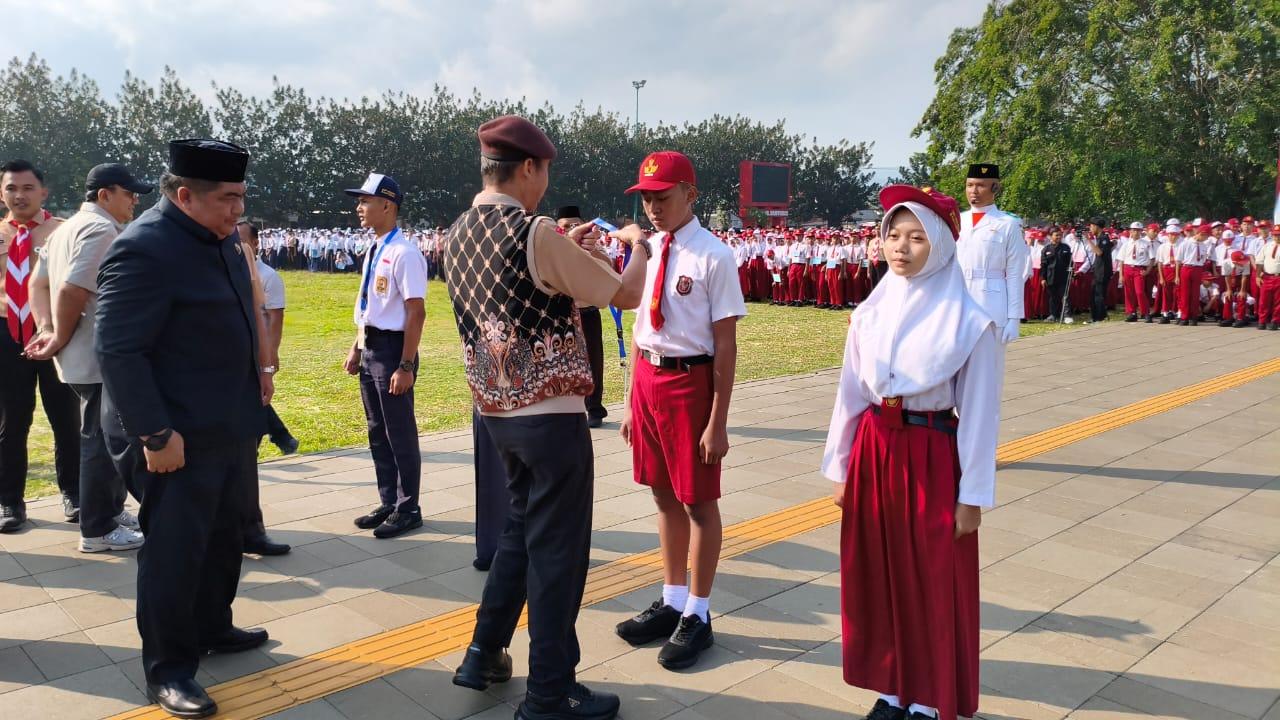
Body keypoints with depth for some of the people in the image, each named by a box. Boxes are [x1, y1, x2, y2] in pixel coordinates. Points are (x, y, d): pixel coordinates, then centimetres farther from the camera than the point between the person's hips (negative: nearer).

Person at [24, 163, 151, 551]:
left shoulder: (69, 227, 16)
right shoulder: (101, 230, -17)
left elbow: (40, 284, 16)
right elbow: (71, 291, -25)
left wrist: (54, 332, 9)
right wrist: (60, 340, -13)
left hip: (86, 354, 10)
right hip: (99, 357, -10)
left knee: (104, 438, 20)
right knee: (102, 441, -1)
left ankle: (110, 510, 31)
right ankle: (97, 529, 8)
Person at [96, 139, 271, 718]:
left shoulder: (220, 239, 9)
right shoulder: (143, 248, -20)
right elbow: (118, 351, -23)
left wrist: (256, 369, 15)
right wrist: (155, 434, -24)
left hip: (227, 427, 9)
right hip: (178, 436, -9)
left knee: (220, 538, 20)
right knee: (173, 549, 3)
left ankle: (212, 629, 38)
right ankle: (166, 670, 17)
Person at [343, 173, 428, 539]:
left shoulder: (404, 253, -18)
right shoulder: (374, 251, 11)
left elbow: (416, 312, -21)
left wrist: (405, 366, -22)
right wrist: (356, 348, 18)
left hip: (392, 349, -9)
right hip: (370, 347, 10)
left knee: (400, 434, 2)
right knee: (377, 433, 17)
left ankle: (407, 510, 17)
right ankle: (388, 503, 31)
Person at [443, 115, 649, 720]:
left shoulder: (458, 234, 6)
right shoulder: (535, 233, -18)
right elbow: (625, 295, -11)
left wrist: (567, 253, 19)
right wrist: (637, 245, 8)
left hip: (496, 410, 8)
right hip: (551, 414, -8)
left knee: (521, 527, 24)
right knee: (556, 545, 4)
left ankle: (484, 656, 33)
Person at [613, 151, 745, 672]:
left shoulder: (713, 257, -13)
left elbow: (725, 345, -13)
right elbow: (639, 331, 12)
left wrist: (717, 423, -14)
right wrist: (634, 400, 13)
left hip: (690, 381, -6)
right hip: (647, 379, 7)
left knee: (698, 501, 7)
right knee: (665, 496, 17)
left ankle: (697, 615, 24)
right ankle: (672, 601, 35)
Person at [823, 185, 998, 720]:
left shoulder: (968, 321, -10)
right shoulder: (871, 312, 2)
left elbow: (979, 412, -7)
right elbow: (850, 394, 7)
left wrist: (973, 494, -7)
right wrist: (840, 467, 9)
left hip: (932, 456, -4)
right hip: (873, 450, 4)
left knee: (932, 582, 8)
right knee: (878, 575, 12)